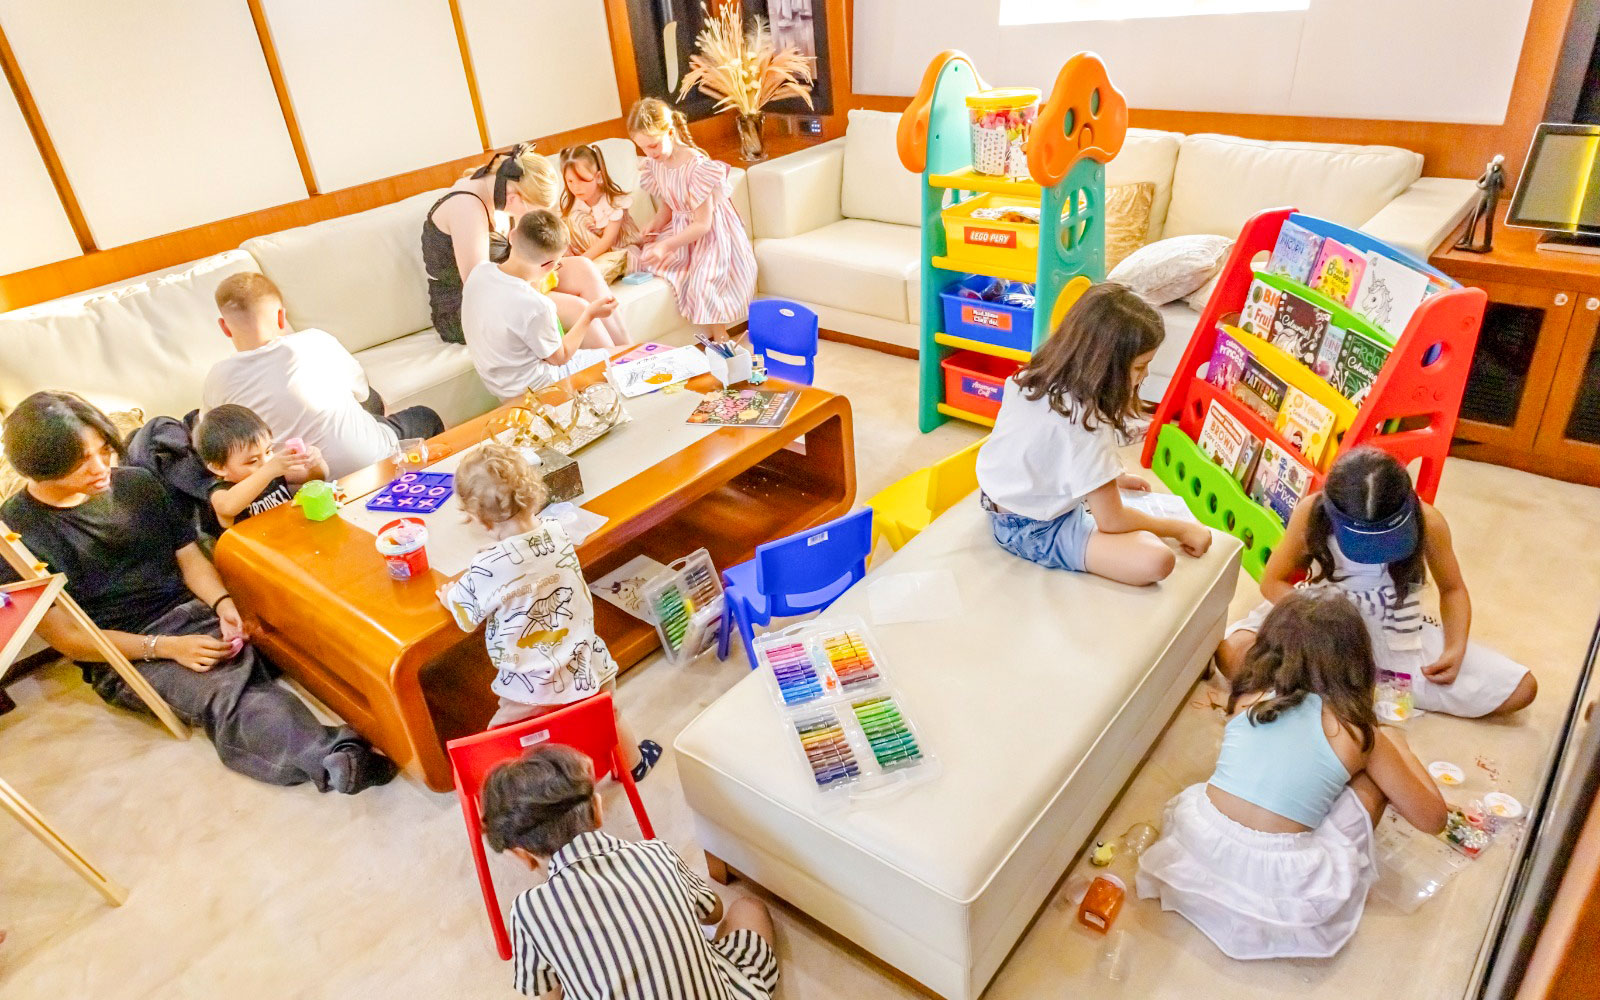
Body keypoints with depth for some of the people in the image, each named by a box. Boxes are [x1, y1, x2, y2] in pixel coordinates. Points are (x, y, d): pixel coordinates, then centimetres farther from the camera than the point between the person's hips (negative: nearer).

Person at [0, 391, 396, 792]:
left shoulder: (137, 483, 7)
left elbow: (190, 557, 10)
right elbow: (65, 636, -6)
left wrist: (223, 602, -12)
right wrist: (165, 647, -18)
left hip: (192, 611, 6)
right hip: (125, 655, -5)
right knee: (223, 691, -35)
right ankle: (336, 759, -57)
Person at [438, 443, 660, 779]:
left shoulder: (487, 568, -26)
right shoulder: (557, 533, -11)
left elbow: (466, 616, -6)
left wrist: (448, 595, 14)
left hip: (533, 686, -6)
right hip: (588, 663, 6)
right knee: (608, 715, 32)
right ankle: (633, 762, 58)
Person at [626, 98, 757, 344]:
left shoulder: (697, 166, -24)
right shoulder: (655, 165, 0)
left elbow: (703, 224, -23)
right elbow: (668, 208, 13)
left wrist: (667, 245, -30)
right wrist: (655, 224, -10)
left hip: (711, 235, -8)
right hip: (680, 230, 9)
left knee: (702, 282, -30)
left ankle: (720, 340, -12)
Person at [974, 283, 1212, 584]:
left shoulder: (1033, 378, -6)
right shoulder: (1086, 424, -29)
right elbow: (1112, 521, -19)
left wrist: (1112, 479, 16)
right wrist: (1181, 528, -5)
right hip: (1035, 531, -9)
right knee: (1156, 560, -21)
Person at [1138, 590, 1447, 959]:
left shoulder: (1248, 699, 5)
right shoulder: (1358, 734, -2)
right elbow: (1433, 818, 10)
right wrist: (1398, 747, 26)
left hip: (1198, 851, 3)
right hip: (1278, 886, -3)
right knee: (1373, 776, 14)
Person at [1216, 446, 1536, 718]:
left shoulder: (1427, 522, -18)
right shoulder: (1312, 512, -22)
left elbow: (1453, 590, 0)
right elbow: (1272, 581, -11)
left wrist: (1456, 648, -16)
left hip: (1397, 639, 2)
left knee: (1521, 690, -11)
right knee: (1233, 654, -30)